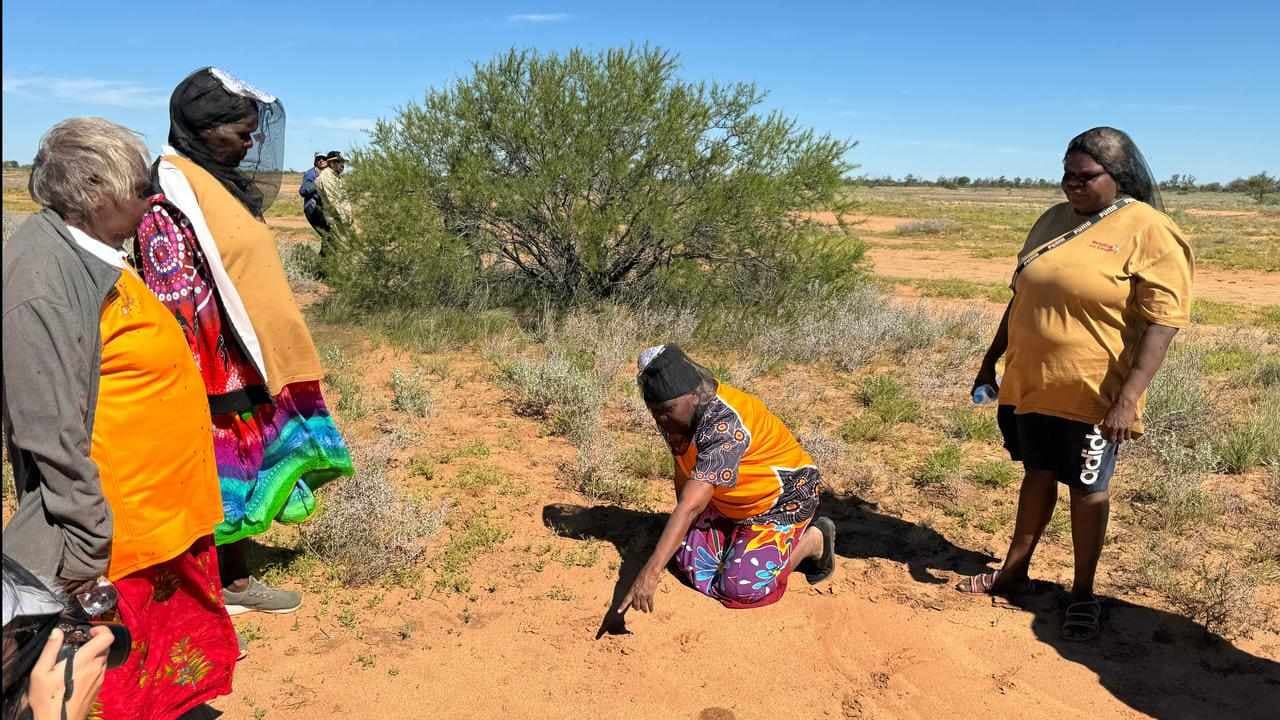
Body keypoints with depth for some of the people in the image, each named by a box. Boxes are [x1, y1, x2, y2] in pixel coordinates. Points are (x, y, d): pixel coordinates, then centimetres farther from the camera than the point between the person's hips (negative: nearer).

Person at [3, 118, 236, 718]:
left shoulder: (87, 253, 6)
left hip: (162, 512, 9)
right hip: (116, 535, -9)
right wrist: (89, 552, -20)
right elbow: (52, 433, -24)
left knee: (170, 653, 24)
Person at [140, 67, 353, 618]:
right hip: (210, 370, -9)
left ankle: (236, 580, 30)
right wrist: (196, 375, -21)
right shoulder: (172, 193, -17)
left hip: (247, 362, 9)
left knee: (242, 468, 16)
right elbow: (174, 296, -20)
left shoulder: (223, 184, 12)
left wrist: (270, 355, 21)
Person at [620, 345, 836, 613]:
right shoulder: (679, 413, -10)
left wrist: (651, 573, -48)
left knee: (743, 587, -17)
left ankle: (813, 540, 6)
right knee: (692, 562, -3)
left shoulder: (724, 423, -37)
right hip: (730, 503, 8)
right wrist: (681, 530, 4)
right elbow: (684, 473, 4)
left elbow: (691, 505, -44)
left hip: (782, 500, -8)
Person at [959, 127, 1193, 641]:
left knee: (1087, 490, 9)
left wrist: (1127, 399, -23)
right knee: (1037, 475, 18)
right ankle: (1016, 569, 33)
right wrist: (990, 362, 16)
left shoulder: (1150, 233, -12)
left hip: (1091, 395, -5)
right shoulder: (1054, 220, 8)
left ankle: (1083, 592, 26)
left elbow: (1162, 324, -16)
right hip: (1030, 383, 6)